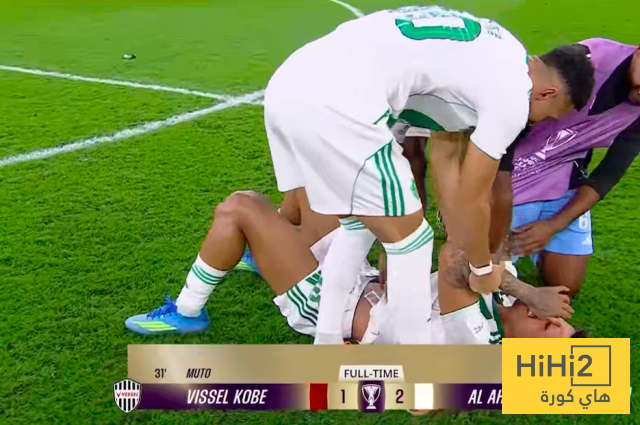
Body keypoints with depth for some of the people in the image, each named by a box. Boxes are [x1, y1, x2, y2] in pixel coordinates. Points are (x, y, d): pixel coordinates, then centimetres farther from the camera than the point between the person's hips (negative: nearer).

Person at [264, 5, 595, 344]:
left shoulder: (497, 52, 27)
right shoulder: (512, 93, 1)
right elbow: (470, 200, 5)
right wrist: (483, 270, 23)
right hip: (334, 101, -10)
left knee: (358, 227, 25)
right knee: (410, 241, 7)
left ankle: (325, 345, 35)